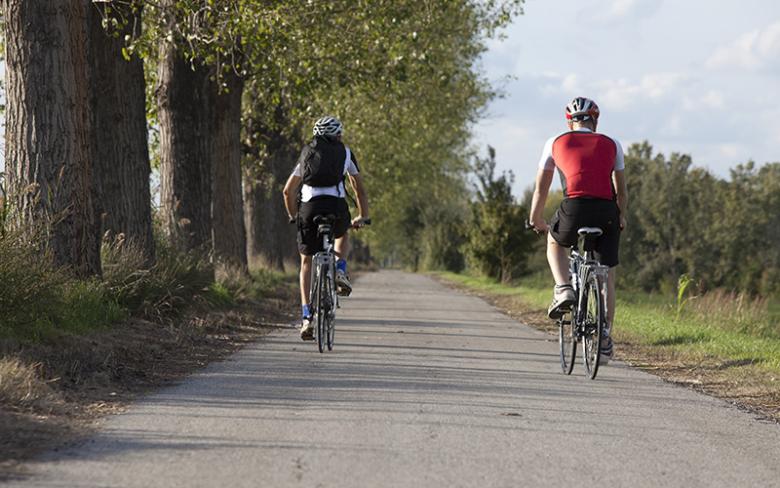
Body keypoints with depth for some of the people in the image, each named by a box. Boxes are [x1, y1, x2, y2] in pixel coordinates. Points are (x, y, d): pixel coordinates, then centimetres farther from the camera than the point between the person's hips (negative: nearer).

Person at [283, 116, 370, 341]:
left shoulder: (307, 154, 26)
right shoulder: (345, 153, 20)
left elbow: (288, 191, 26)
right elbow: (360, 189, 22)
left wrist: (293, 216, 38)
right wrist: (363, 217, 32)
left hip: (309, 206, 1)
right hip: (336, 205, -1)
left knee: (307, 262, 12)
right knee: (342, 235, 35)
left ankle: (307, 315, 2)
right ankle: (340, 271, 7)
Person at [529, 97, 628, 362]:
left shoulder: (555, 143, 18)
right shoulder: (611, 145, 22)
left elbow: (541, 188, 22)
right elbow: (621, 191, 23)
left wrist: (536, 221, 34)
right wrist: (621, 217, 39)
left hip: (574, 208, -1)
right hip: (607, 212, 2)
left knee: (555, 242, 32)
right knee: (606, 276, 16)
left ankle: (563, 289, 8)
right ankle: (605, 339, 14)